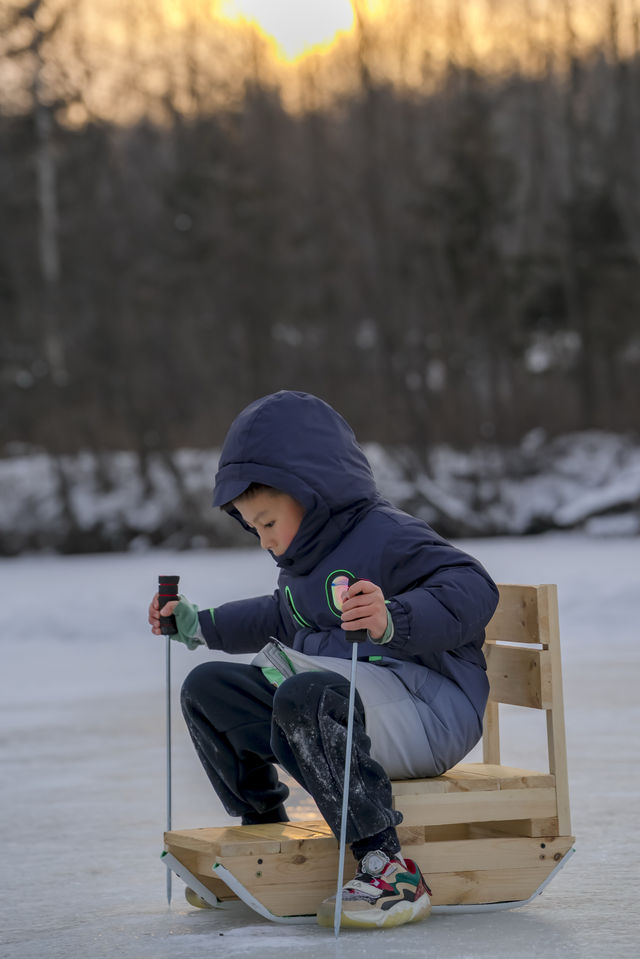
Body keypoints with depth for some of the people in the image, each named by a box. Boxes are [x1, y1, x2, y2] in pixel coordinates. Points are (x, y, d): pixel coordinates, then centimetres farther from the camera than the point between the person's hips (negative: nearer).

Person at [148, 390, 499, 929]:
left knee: (303, 698, -39)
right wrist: (200, 627, 35)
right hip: (337, 699, 10)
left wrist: (395, 620, -43)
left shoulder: (386, 536, -13)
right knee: (208, 688, 6)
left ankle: (390, 872, -36)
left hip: (427, 709, -10)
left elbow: (473, 591, -28)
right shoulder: (306, 560, 17)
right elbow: (280, 618, 39)